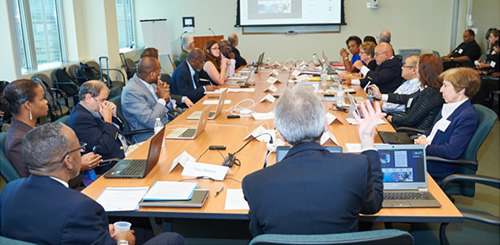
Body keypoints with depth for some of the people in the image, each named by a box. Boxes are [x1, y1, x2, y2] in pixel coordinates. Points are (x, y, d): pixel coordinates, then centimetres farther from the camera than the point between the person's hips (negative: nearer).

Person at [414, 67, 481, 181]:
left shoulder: (468, 116, -19)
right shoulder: (450, 107, 10)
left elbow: (452, 152, -27)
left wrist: (426, 146, -14)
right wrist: (423, 138, 2)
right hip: (426, 154, 9)